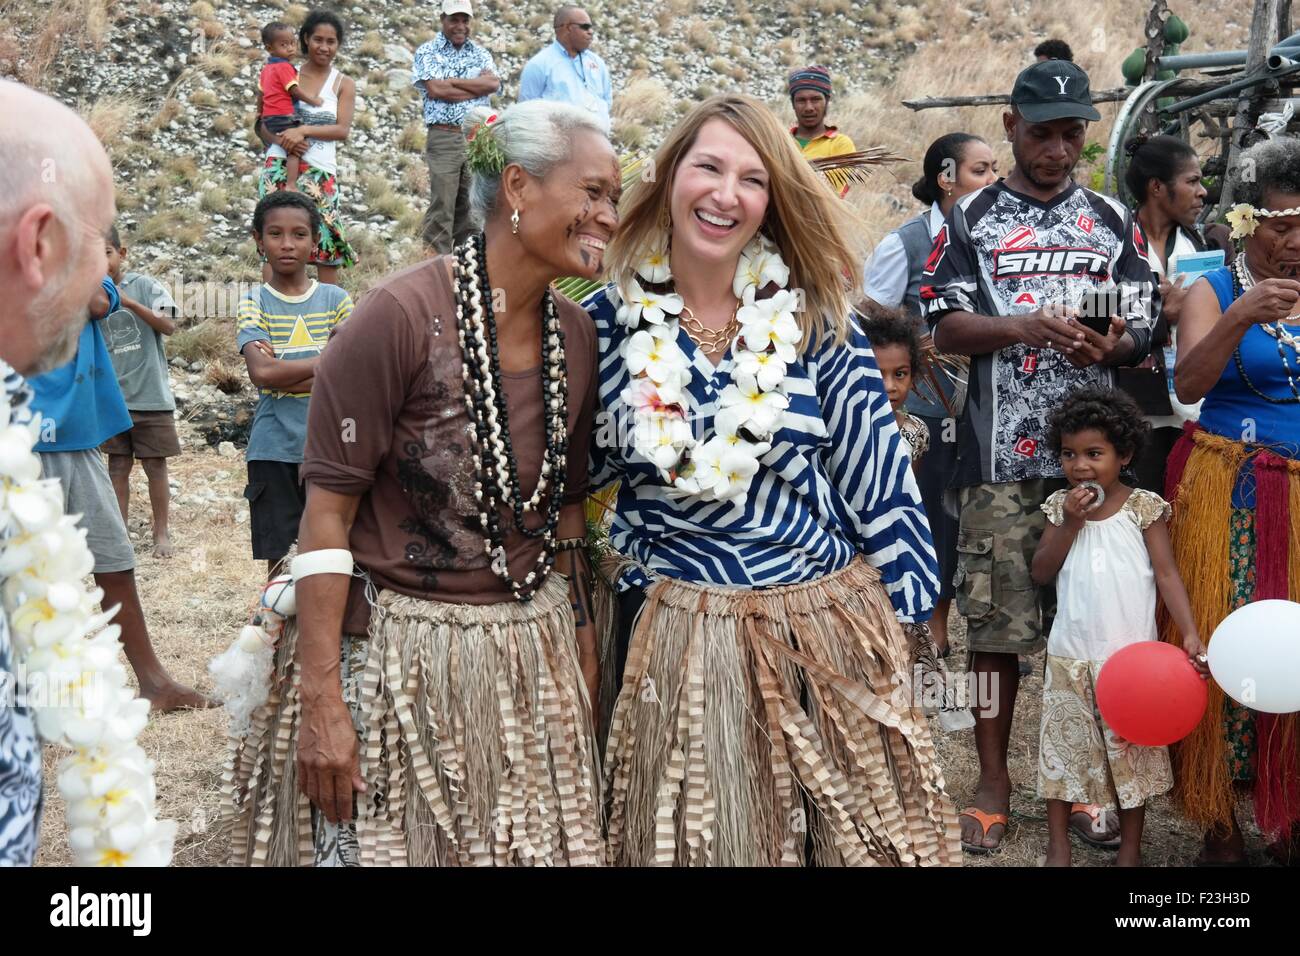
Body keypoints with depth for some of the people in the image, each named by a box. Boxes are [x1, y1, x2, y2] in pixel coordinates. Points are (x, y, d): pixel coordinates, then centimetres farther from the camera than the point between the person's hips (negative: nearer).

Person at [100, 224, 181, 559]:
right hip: (113, 397, 3)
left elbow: (168, 326, -17)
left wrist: (129, 302, -27)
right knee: (118, 466, 8)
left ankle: (161, 532, 16)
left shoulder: (146, 285, -5)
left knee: (155, 465, 6)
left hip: (151, 395, -2)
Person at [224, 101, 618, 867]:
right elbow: (328, 510, -14)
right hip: (401, 654, -6)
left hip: (534, 653, 6)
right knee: (383, 844, 6)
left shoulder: (576, 334, 3)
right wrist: (321, 697, -16)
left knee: (544, 844, 12)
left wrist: (586, 658, 13)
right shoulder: (403, 316, -16)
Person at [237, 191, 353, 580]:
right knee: (275, 554, 5)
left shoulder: (336, 300, 4)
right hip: (274, 449, -1)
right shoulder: (254, 302, 1)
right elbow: (261, 371, -14)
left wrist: (283, 374, -12)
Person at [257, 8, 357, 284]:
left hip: (321, 171, 0)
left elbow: (343, 130, -4)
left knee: (327, 247, -2)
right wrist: (281, 139, -12)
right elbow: (262, 123, 9)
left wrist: (303, 131, -16)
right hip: (279, 166, 0)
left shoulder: (344, 84, 9)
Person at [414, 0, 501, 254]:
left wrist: (450, 82, -8)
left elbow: (493, 82, -4)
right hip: (444, 138, -4)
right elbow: (435, 89, -11)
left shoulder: (480, 53, 15)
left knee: (471, 208, 6)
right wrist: (476, 87, -4)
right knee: (441, 207, -8)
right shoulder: (427, 51, 5)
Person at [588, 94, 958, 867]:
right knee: (704, 839, 11)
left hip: (832, 625, 1)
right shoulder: (611, 321, -3)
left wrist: (907, 606, 1)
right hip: (681, 635, 0)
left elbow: (878, 473, -1)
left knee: (863, 835, 12)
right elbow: (578, 465, 11)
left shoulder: (813, 316, -4)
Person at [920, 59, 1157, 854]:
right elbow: (946, 326, 0)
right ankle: (994, 779, 13)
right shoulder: (973, 221, 7)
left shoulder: (1113, 221, 13)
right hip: (1002, 457, -2)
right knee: (996, 619, 0)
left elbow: (1144, 327, 10)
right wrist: (1026, 326, -17)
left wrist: (1110, 346, -13)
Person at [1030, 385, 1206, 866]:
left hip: (1131, 653, -2)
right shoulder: (1061, 506, 2)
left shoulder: (1143, 506, -6)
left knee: (1131, 749, 8)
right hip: (1070, 653, 3)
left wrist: (1190, 634, -19)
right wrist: (1070, 523, -13)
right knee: (1063, 745, 9)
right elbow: (1041, 572, -1)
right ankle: (1058, 846, 21)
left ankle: (1130, 849, 22)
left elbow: (1166, 573, -8)